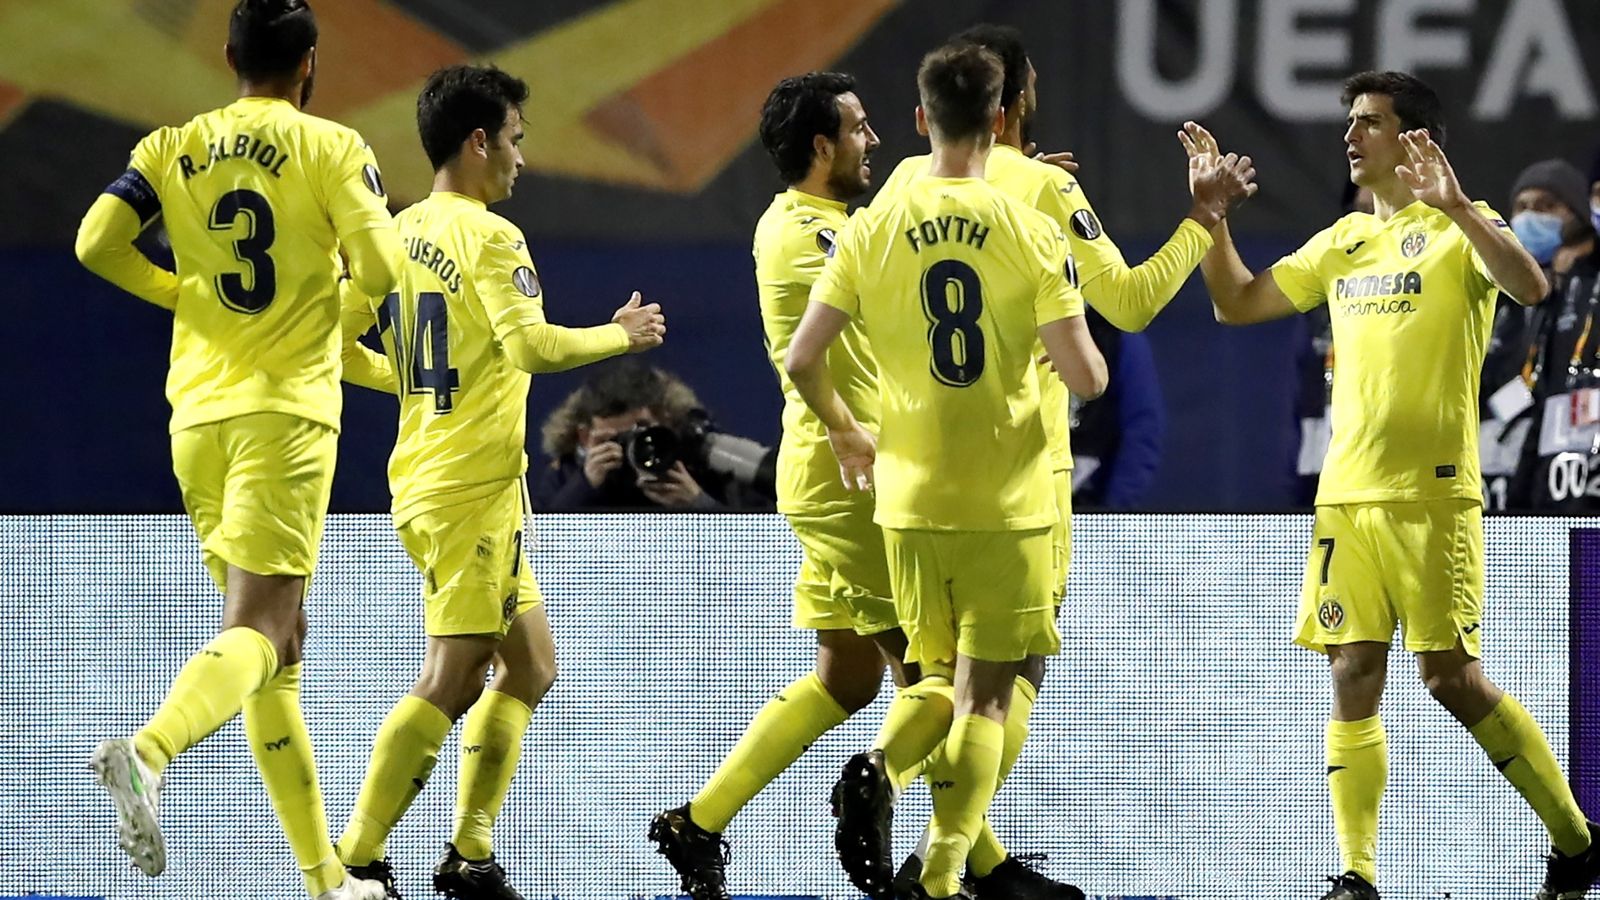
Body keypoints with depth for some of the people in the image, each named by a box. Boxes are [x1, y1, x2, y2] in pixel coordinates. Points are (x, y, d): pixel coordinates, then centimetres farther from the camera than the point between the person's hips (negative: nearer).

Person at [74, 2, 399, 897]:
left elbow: (97, 242, -2)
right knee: (258, 629, -12)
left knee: (280, 633, 13)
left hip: (199, 411, 5)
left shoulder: (173, 148, 9)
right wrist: (377, 206, 13)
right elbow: (381, 268, -11)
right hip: (288, 410, -5)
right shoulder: (332, 149, -3)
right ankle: (149, 750, -42)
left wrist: (185, 293, 15)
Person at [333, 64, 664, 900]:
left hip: (423, 477, 9)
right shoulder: (489, 237, -13)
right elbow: (532, 345, -25)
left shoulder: (395, 236, 11)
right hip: (475, 486, -9)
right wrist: (621, 335, -9)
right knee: (451, 680, -9)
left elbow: (338, 349, 13)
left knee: (530, 663, 16)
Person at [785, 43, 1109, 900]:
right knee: (986, 694, 2)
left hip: (910, 498, 2)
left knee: (944, 682, 21)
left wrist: (846, 433, 16)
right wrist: (1097, 365, 17)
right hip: (1010, 502, -2)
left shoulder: (870, 232, -2)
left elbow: (802, 361, -3)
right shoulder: (1033, 233, -7)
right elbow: (1086, 376, -8)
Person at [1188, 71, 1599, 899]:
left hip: (1431, 493, -6)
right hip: (1345, 493, 6)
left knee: (1452, 677, -9)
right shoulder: (1343, 242, 17)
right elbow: (1236, 303, 22)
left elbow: (1530, 287, -23)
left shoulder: (1454, 228, -3)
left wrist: (1454, 206, -33)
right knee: (1353, 679, 0)